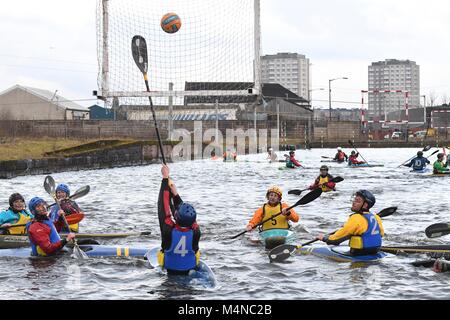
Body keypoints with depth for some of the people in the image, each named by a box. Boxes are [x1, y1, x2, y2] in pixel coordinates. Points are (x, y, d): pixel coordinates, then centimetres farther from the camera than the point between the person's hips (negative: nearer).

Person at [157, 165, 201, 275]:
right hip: (189, 269, 1)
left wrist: (165, 178, -18)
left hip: (170, 269, -1)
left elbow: (164, 206, -25)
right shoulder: (195, 232, -32)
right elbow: (188, 215, -12)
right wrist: (175, 194, -3)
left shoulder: (168, 230, -36)